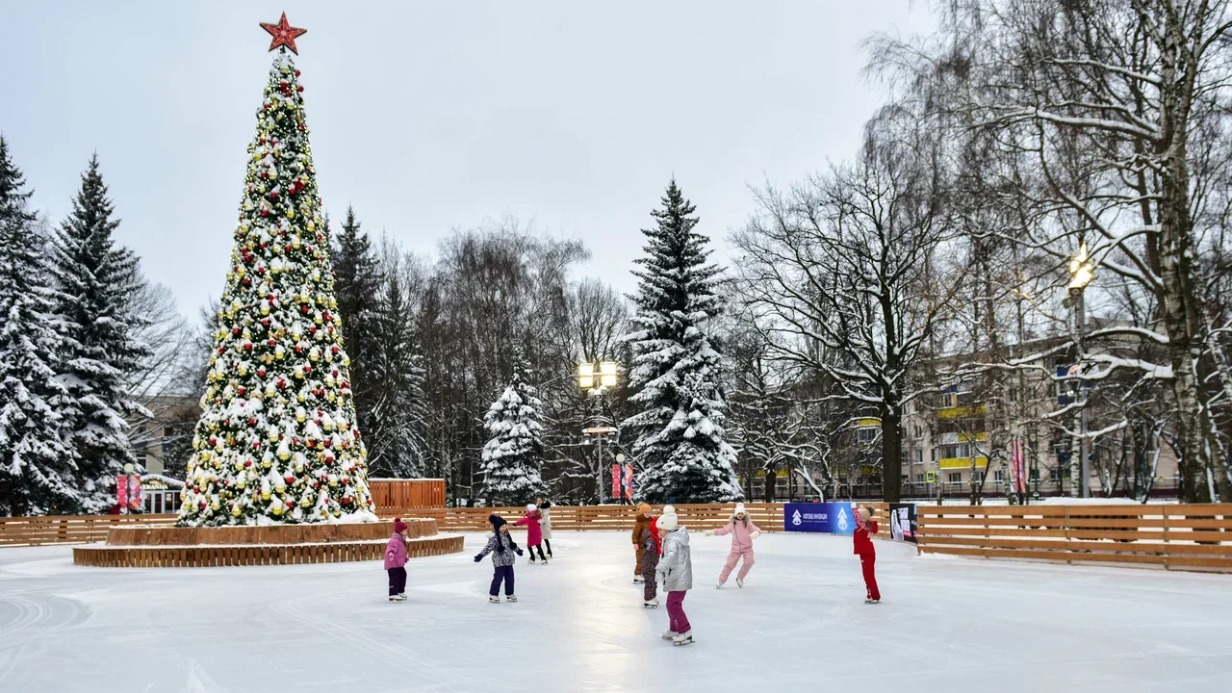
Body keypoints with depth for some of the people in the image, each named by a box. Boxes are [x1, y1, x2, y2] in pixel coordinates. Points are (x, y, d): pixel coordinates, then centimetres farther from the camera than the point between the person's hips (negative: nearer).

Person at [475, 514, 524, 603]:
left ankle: (509, 594, 26)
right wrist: (481, 555, -39)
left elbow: (512, 545, 26)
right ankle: (493, 595, 8)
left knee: (510, 578, 12)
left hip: (509, 561, 7)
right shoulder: (494, 538, -18)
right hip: (499, 562, -7)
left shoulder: (506, 536, 7)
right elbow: (488, 547, -26)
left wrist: (517, 550, 42)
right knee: (498, 578, -4)